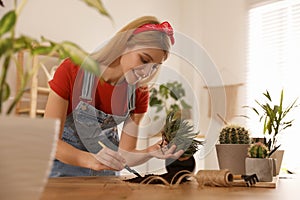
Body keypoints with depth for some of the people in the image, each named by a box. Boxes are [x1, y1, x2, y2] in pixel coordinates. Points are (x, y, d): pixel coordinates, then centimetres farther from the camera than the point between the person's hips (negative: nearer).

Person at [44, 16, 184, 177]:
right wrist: (91, 160, -37)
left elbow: (125, 154, -7)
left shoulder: (139, 94, -9)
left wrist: (149, 152, -27)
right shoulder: (72, 71, -20)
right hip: (64, 161, -3)